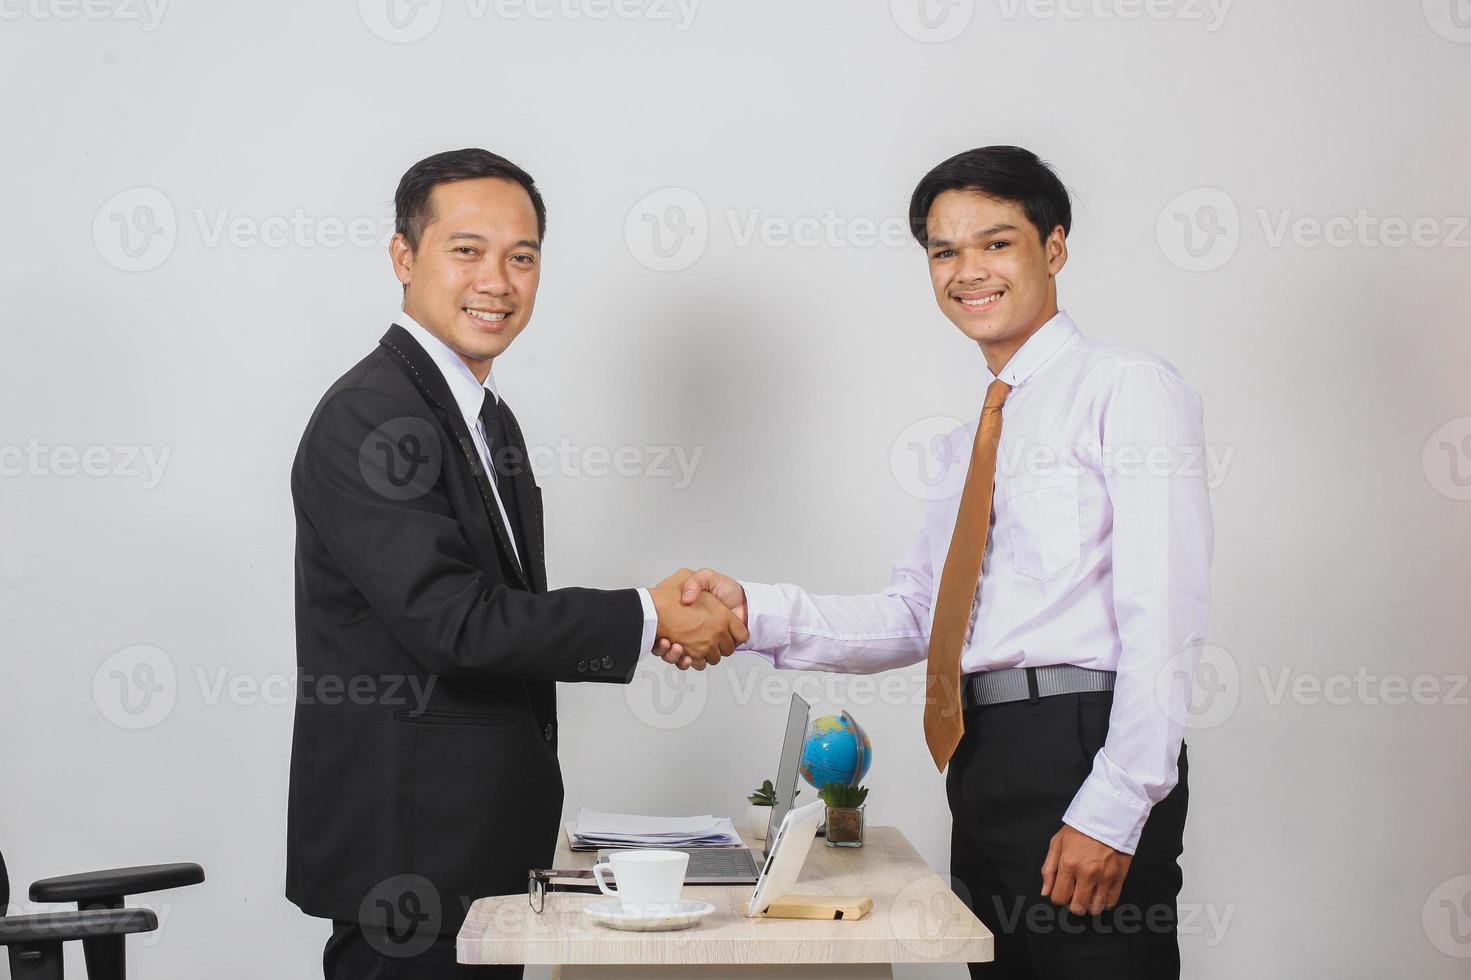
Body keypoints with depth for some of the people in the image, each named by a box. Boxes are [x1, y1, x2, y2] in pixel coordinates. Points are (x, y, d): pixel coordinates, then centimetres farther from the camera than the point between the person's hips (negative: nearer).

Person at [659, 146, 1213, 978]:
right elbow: (914, 617, 13)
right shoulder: (969, 442, 22)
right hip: (982, 764, 8)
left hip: (1080, 746, -7)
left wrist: (1110, 813, -19)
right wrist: (754, 612, -2)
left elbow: (1163, 621, -12)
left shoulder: (1129, 389, -4)